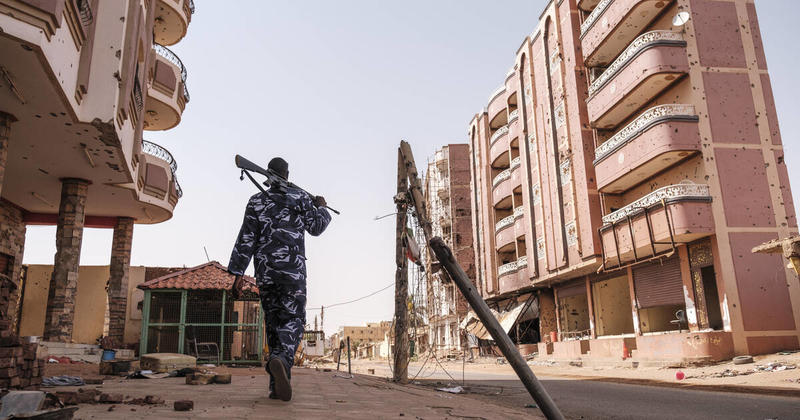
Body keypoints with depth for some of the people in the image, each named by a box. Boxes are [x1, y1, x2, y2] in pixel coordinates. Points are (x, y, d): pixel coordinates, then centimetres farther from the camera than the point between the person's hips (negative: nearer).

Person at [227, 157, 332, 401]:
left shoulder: (256, 201, 9)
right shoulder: (300, 197, 4)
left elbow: (246, 239, 3)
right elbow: (316, 228, 6)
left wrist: (237, 273, 2)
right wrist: (321, 207, 25)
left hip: (264, 271, 3)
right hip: (292, 269, -3)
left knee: (273, 323, 10)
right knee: (293, 320, -4)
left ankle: (277, 384, 8)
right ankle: (281, 359, -35)